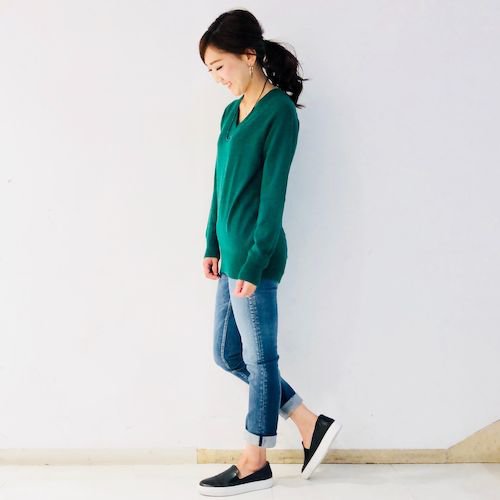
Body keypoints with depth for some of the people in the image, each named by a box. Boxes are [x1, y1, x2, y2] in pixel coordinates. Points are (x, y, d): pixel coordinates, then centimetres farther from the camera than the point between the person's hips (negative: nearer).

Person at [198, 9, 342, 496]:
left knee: (259, 358, 5)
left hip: (255, 258, -9)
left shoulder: (280, 112, -11)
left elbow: (272, 193, -15)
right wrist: (213, 247, 15)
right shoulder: (231, 112, 13)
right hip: (231, 255, 9)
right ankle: (310, 423, 26)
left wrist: (253, 263, -17)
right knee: (227, 354, 14)